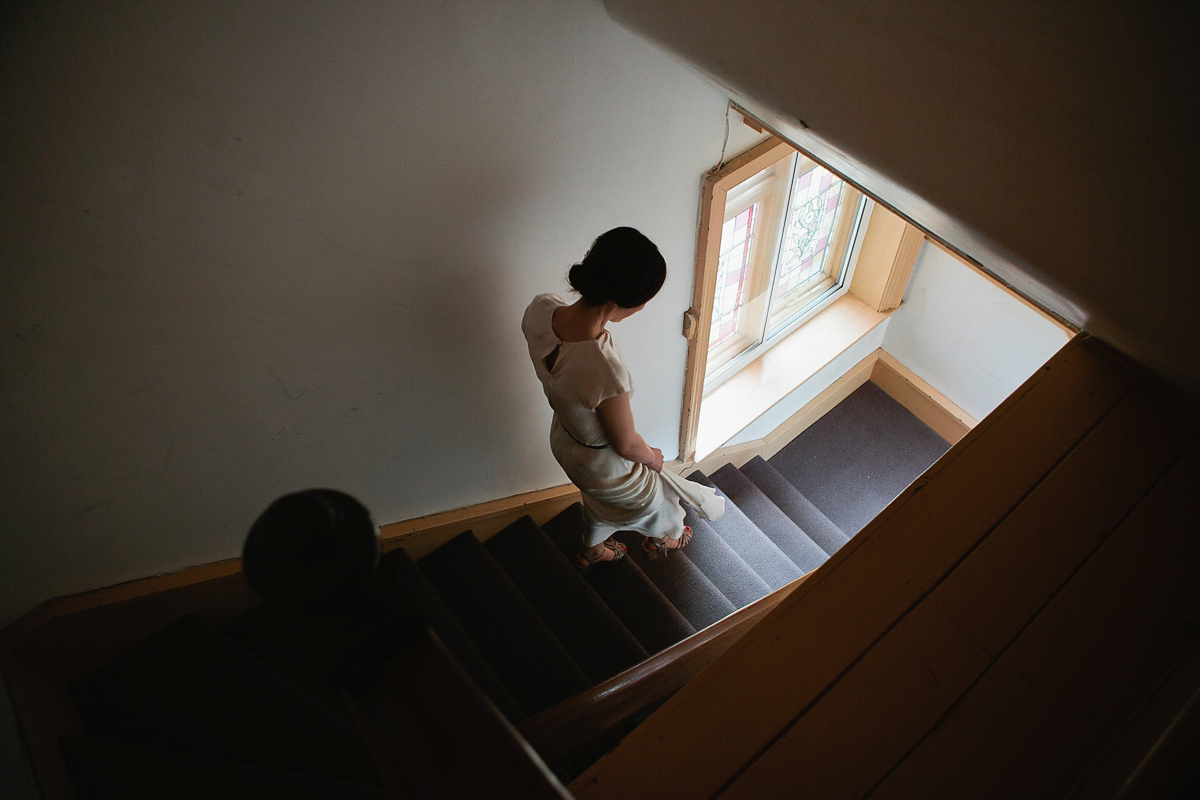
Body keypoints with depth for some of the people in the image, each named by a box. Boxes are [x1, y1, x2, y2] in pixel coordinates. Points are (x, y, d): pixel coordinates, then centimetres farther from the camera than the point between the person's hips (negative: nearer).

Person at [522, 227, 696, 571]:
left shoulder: (540, 308, -28)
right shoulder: (607, 372, -47)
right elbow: (627, 445, -26)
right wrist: (653, 458, -3)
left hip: (563, 439, 6)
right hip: (603, 464, -5)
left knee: (603, 499, 39)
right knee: (652, 497, 32)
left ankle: (591, 551, 68)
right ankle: (662, 539, 65)